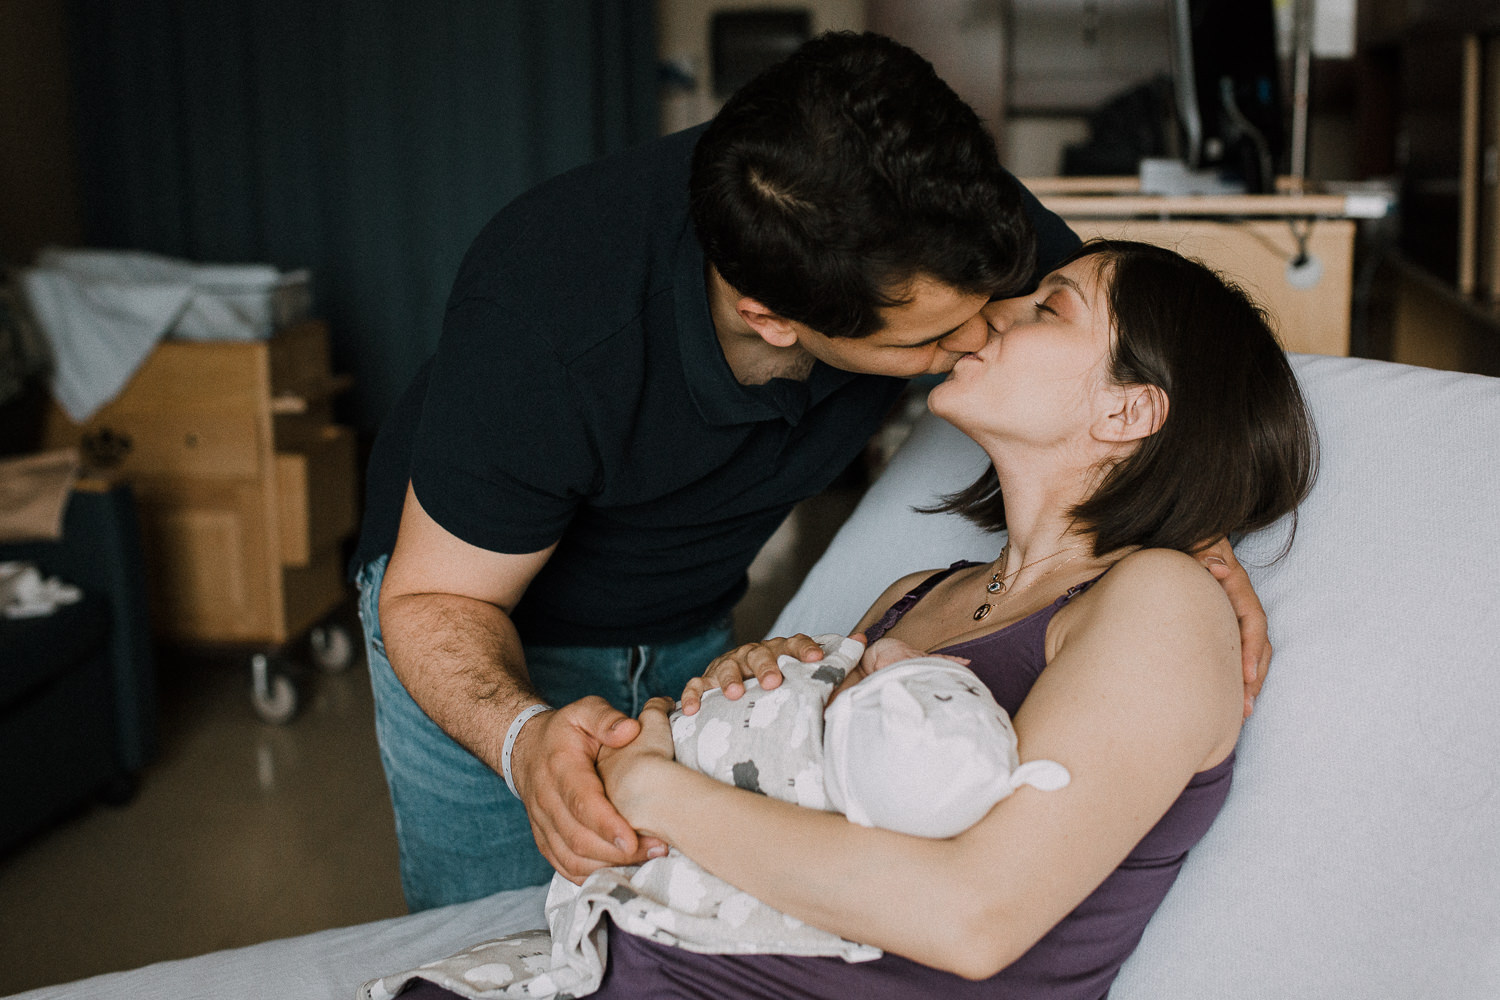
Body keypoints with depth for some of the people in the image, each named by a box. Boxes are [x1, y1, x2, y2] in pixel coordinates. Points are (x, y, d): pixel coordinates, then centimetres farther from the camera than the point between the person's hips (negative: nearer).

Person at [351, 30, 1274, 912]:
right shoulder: (545, 330, -40)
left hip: (693, 621, 4)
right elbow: (434, 598, -28)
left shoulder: (941, 213, -27)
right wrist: (526, 738, -49)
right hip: (490, 615, -3)